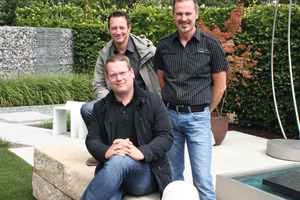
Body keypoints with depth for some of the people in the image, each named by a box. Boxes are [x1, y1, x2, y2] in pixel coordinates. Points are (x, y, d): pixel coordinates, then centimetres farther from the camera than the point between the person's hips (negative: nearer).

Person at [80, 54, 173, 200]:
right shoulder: (100, 107, 15)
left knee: (118, 161, -34)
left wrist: (141, 153, -20)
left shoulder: (153, 101, 7)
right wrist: (106, 152, -17)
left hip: (147, 173, -1)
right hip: (111, 170, 1)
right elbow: (92, 139, 7)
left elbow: (166, 136, -1)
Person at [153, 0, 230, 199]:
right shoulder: (164, 44, 5)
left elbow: (220, 86, 1)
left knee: (202, 178, -4)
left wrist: (204, 111, 5)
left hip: (198, 118, -3)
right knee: (173, 174, 13)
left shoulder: (211, 44, -4)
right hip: (170, 115, 3)